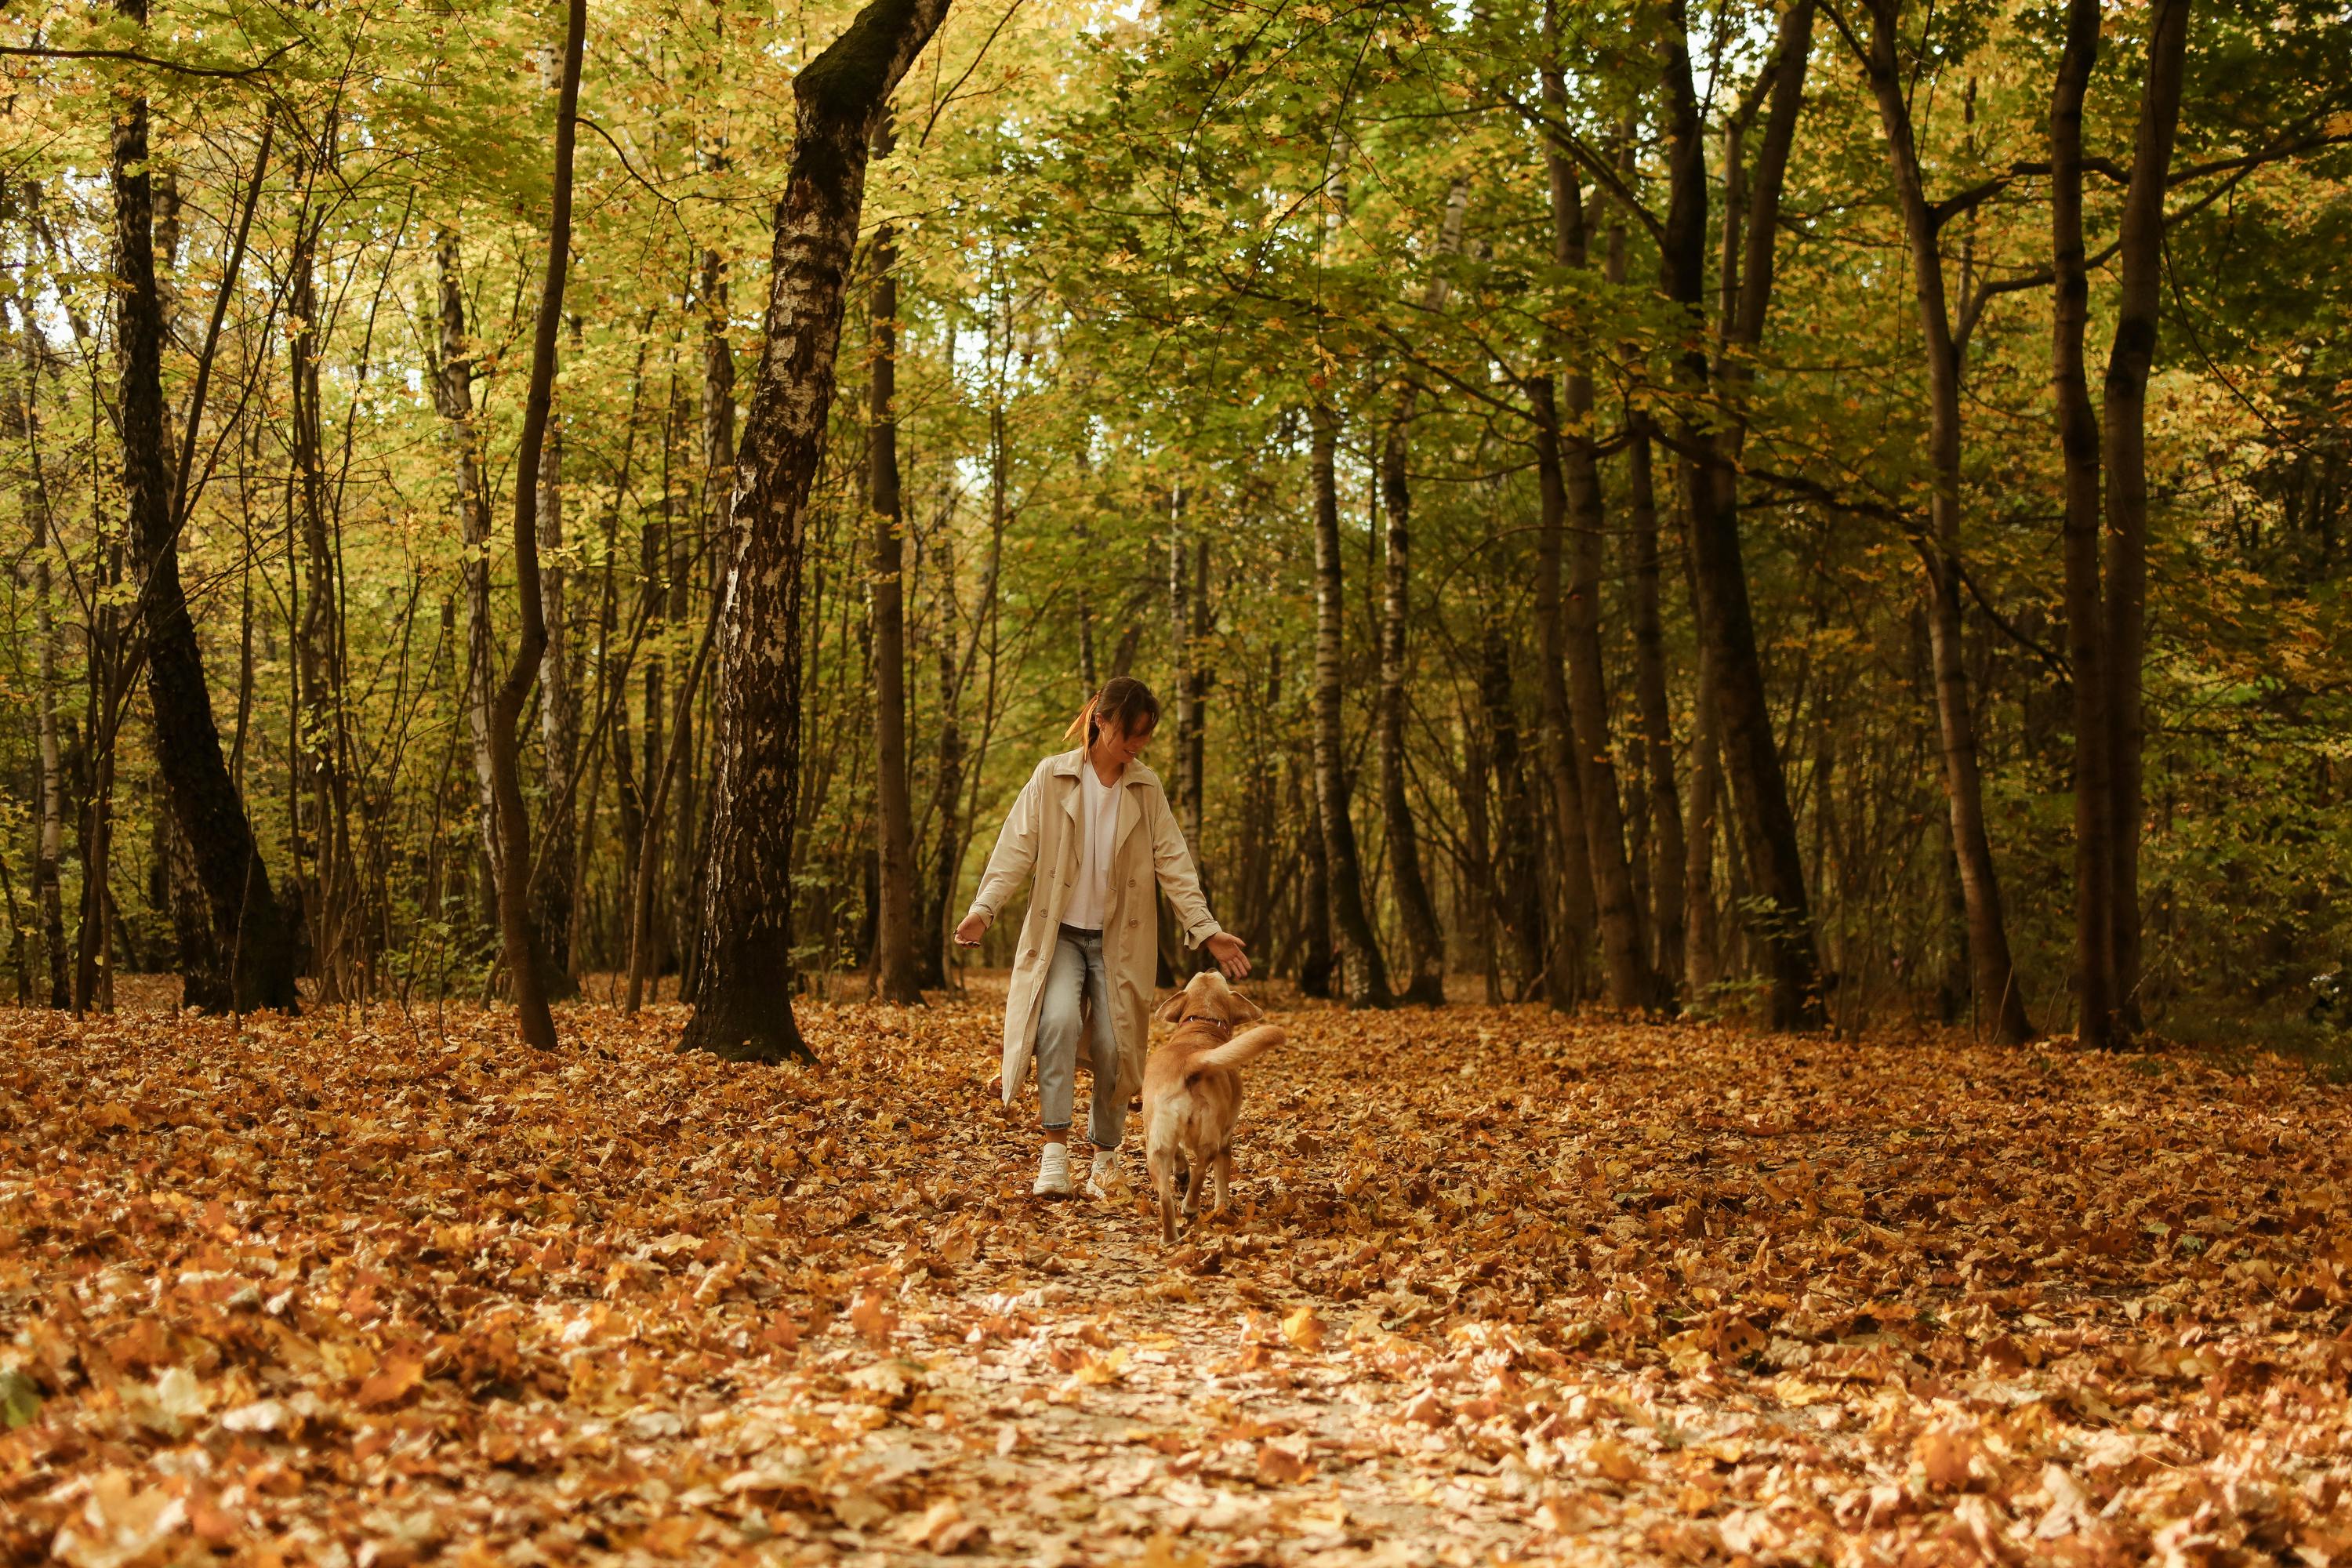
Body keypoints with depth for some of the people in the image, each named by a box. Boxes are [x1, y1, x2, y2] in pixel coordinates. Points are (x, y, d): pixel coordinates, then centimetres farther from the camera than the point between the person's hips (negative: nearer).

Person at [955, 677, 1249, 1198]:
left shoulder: (1147, 788, 3)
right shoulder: (1052, 777, -4)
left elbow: (1174, 864, 2)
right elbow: (1016, 851, -7)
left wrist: (1207, 930, -7)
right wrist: (983, 910, -22)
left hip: (1120, 940, 2)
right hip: (1059, 933, -2)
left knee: (1114, 1048, -4)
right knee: (1059, 1020, -27)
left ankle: (1104, 1156, 20)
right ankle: (1055, 1151, -24)